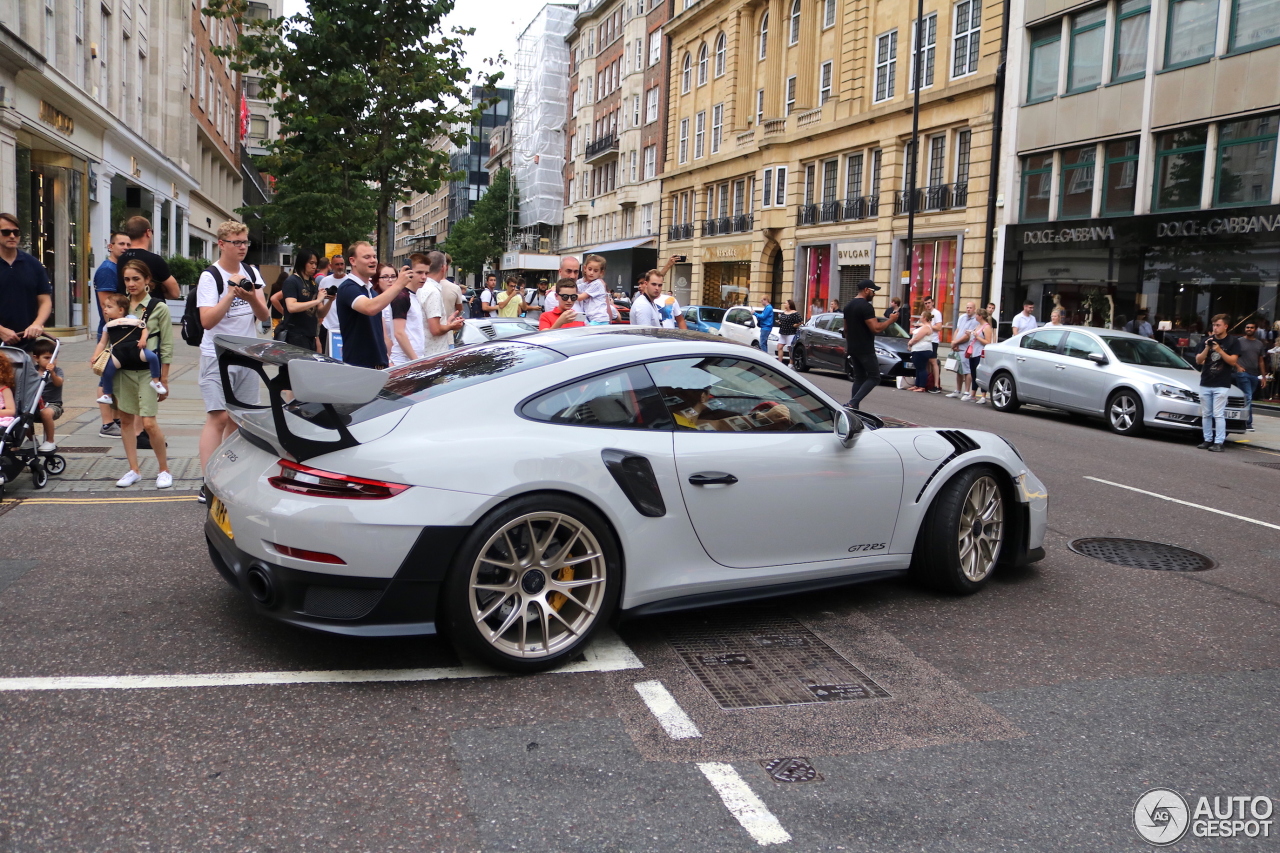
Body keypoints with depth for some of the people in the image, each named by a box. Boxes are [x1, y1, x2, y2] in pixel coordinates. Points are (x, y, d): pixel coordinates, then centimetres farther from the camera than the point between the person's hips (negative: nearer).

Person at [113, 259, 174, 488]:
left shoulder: (159, 308, -2)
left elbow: (167, 347, -2)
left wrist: (164, 379, -4)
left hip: (148, 370, -4)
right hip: (123, 370, 5)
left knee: (149, 423, -10)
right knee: (126, 420, 7)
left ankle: (164, 469, 6)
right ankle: (133, 470, 17)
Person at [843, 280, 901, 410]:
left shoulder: (848, 306, 13)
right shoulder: (866, 307, -17)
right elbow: (876, 328, -22)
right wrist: (890, 320, -10)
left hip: (852, 349, 9)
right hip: (865, 349, -9)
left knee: (859, 378, 14)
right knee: (874, 378, -3)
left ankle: (853, 408, 8)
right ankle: (852, 403, -16)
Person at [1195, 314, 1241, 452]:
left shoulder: (1233, 342, 1)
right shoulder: (1207, 340, 10)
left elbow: (1233, 361, -9)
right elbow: (1198, 360, 6)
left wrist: (1219, 350, -19)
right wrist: (1207, 348, -10)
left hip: (1221, 385, -4)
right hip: (1205, 383, 4)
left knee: (1218, 415, -10)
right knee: (1206, 414, 5)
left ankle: (1219, 442, -9)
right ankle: (1207, 440, 11)